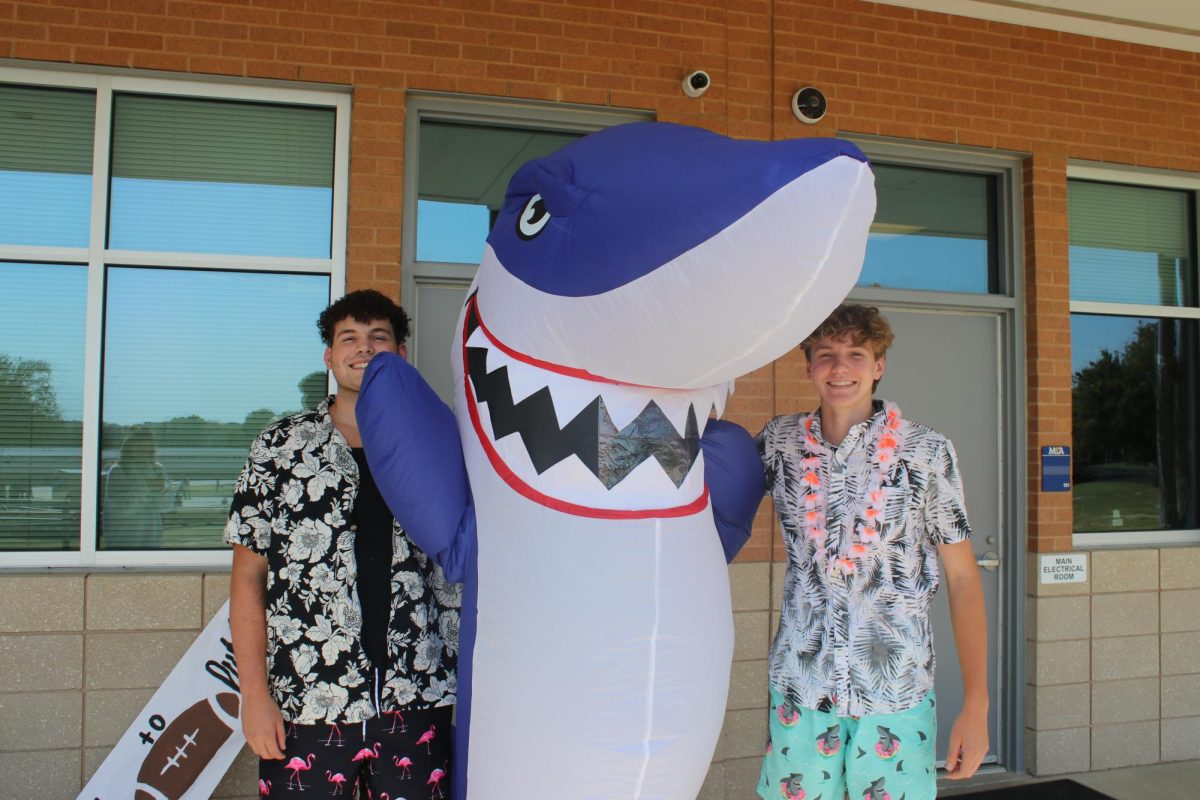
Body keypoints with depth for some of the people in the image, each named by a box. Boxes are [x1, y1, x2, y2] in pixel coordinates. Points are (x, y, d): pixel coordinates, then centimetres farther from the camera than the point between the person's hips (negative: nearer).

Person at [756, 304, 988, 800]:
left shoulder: (928, 453, -6)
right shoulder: (779, 441, 0)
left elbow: (962, 576, -2)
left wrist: (976, 704, -5)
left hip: (896, 689, -1)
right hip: (799, 685, 2)